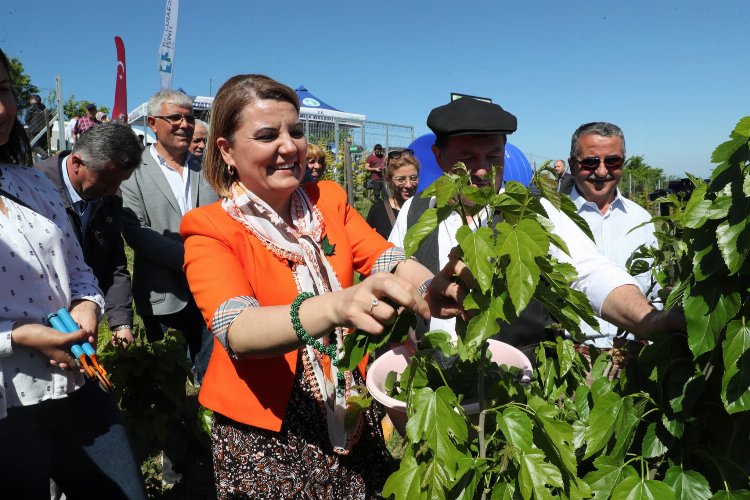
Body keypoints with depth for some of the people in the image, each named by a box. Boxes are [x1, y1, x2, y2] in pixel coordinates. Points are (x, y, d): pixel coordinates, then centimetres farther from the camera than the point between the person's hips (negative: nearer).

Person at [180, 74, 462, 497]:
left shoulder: (329, 198, -1)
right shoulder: (210, 228, -15)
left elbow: (382, 257, -14)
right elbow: (236, 331, -30)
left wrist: (434, 288, -37)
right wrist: (337, 307, -49)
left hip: (355, 413, 4)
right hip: (265, 429, -3)